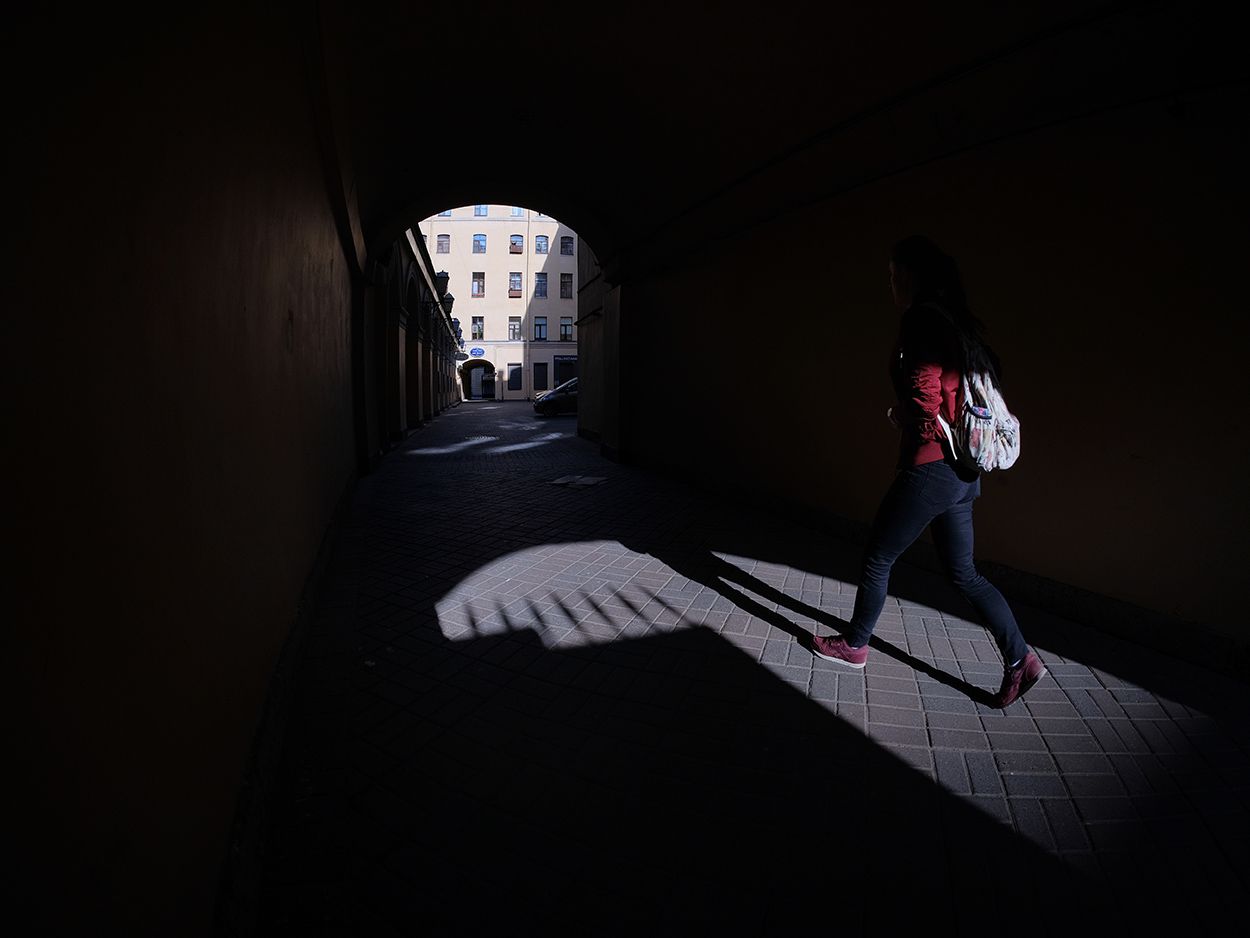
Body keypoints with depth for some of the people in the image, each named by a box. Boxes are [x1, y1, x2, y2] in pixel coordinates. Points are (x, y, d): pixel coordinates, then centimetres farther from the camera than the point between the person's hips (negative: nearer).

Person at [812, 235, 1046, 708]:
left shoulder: (921, 321, -15)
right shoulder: (957, 323, 12)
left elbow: (924, 407, -22)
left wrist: (896, 416, -1)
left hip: (929, 470, -9)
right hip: (961, 472, 9)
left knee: (877, 558, 9)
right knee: (964, 573, 17)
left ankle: (854, 644, 27)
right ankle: (1021, 659, 17)